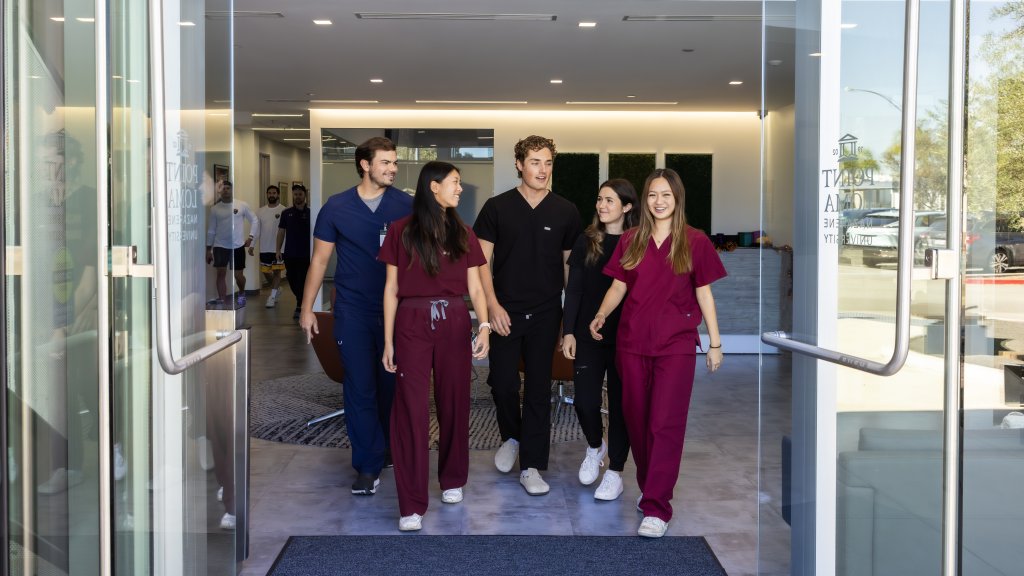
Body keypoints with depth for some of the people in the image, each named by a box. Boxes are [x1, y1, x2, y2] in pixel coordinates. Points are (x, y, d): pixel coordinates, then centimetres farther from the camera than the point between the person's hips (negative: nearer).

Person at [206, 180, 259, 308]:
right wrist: (208, 249, 5)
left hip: (238, 246, 0)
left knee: (239, 275, 5)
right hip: (220, 246, 0)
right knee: (221, 273, -7)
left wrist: (250, 237, -4)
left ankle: (241, 293, 35)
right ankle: (223, 302, -2)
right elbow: (211, 230, 6)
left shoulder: (242, 205, 0)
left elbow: (254, 220, 7)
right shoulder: (215, 209, 3)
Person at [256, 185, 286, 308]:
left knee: (277, 271, -1)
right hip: (264, 248, 5)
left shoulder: (283, 211, -6)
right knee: (265, 271, 13)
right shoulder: (260, 211, 7)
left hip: (278, 247, -5)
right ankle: (276, 289, 35)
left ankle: (272, 296, 3)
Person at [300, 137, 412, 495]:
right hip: (353, 311, 0)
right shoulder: (337, 208, 1)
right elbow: (320, 260, 6)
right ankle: (369, 465, 6)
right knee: (360, 388, -2)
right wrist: (307, 308, 5)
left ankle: (394, 450, 28)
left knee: (393, 384, 9)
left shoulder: (407, 207, 1)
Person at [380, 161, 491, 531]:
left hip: (454, 324, 3)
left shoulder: (463, 234, 9)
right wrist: (388, 341, -2)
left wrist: (484, 326, -10)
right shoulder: (402, 231, 1)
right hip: (412, 324, -3)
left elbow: (475, 287, 6)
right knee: (411, 410, -6)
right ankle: (412, 505, -3)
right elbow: (391, 289, 2)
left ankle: (452, 480, 29)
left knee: (454, 404, 9)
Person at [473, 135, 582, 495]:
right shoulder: (497, 207, -1)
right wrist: (492, 305, -10)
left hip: (545, 313, 1)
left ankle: (532, 466, 11)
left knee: (539, 388, 3)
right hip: (505, 311, 0)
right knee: (502, 382, 3)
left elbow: (570, 263, 8)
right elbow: (482, 261, -1)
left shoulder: (566, 212, 2)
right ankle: (511, 438, 32)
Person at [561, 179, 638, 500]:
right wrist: (568, 331, -2)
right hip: (588, 335, 2)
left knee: (620, 403, 4)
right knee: (585, 401, -2)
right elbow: (573, 290, 4)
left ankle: (615, 472, 17)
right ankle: (595, 447, 30)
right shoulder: (586, 242, 4)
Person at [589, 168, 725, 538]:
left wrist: (715, 342, 4)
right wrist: (601, 314, -11)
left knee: (665, 424, -8)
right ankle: (649, 487, 28)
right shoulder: (631, 240, 8)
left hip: (676, 344, -3)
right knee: (637, 420, 9)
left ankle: (656, 508, -7)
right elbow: (618, 286, 8)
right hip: (633, 341, 3)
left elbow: (704, 293, 4)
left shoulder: (695, 242, 1)